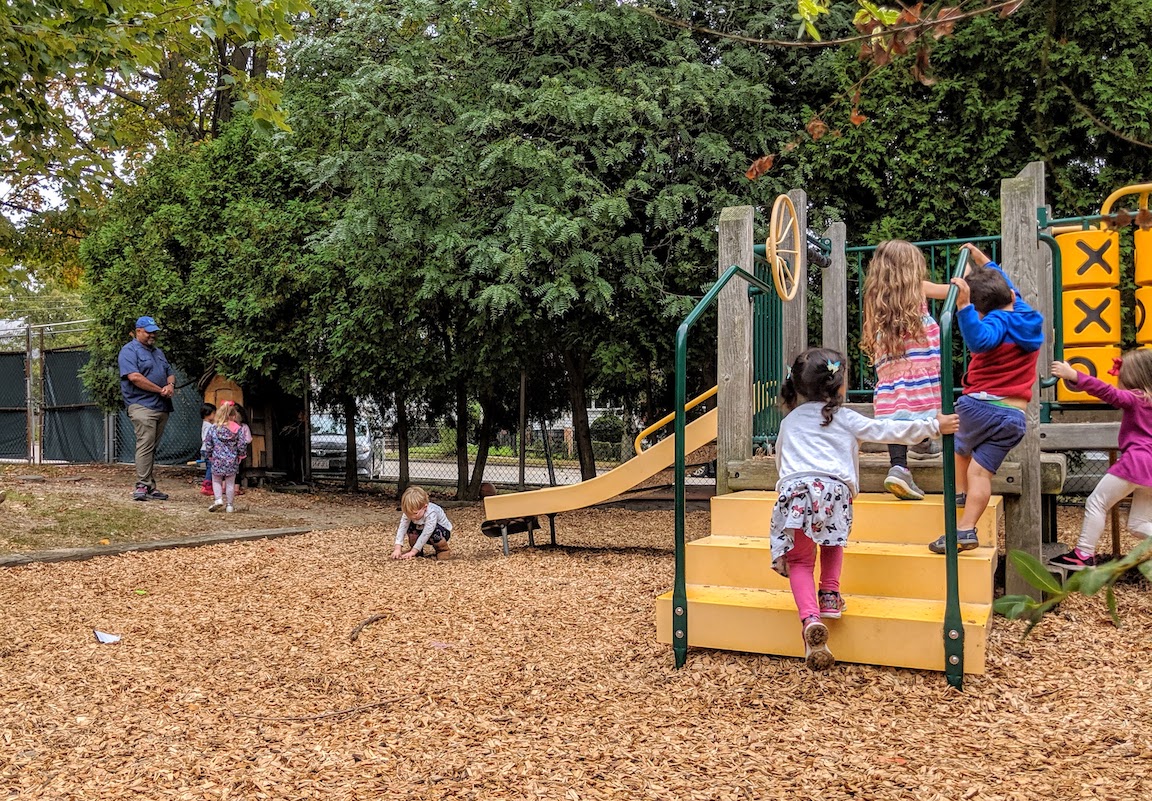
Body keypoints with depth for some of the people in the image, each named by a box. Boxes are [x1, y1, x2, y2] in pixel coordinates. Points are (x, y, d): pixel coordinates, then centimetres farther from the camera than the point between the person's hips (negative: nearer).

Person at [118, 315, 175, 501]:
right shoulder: (129, 351, -3)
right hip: (142, 405, -8)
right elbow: (134, 376, -16)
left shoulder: (158, 352, 24)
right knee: (145, 446, -14)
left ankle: (150, 487, 10)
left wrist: (171, 385, -3)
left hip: (162, 407, 8)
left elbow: (170, 373, 22)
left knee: (152, 447, 9)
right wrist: (160, 390, -12)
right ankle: (143, 486, -14)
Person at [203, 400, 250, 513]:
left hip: (217, 460, 0)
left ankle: (218, 499, -1)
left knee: (216, 480, 17)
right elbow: (242, 445, -6)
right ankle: (230, 505, 12)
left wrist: (209, 456, 15)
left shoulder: (213, 428, -3)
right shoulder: (238, 429, -6)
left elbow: (208, 444, 1)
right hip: (232, 461, 0)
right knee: (230, 483, 10)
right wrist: (241, 455, 11)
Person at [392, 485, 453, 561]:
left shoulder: (431, 513, -38)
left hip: (443, 531, -6)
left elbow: (425, 534, -39)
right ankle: (416, 549, 5)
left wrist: (413, 552, -41)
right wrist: (398, 548, -39)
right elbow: (402, 528, -28)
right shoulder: (409, 512, -22)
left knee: (435, 532, -37)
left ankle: (444, 550, -9)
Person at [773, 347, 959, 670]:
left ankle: (810, 618, -14)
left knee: (800, 561, 7)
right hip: (833, 489, -1)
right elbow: (889, 431, 16)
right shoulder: (845, 419, 17)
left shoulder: (789, 421, 26)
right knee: (831, 543, 29)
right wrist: (933, 426, 22)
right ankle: (829, 595, 18)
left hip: (793, 490, 1)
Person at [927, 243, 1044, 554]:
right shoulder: (1028, 316, 14)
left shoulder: (997, 321, -10)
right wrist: (983, 261, 40)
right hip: (1014, 416, 5)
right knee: (982, 472, 1)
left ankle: (960, 493, 33)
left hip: (980, 405, -5)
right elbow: (1008, 288, 33)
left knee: (960, 447, 27)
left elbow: (979, 339, -35)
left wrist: (963, 306, -41)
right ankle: (966, 529, -9)